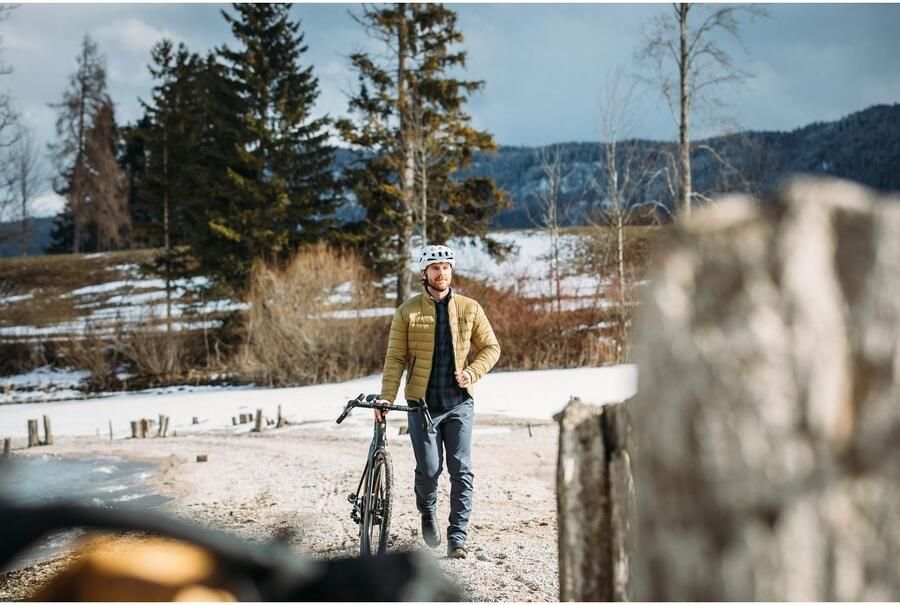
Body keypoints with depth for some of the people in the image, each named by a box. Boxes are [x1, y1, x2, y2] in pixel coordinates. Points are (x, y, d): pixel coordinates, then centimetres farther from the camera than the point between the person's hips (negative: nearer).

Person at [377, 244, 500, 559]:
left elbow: (491, 347, 10)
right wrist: (386, 398, -11)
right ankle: (428, 512, 29)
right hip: (422, 403, -1)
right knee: (429, 469, -2)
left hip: (459, 402, 1)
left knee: (461, 471, -3)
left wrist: (472, 372, -8)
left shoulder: (469, 309, 4)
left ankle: (457, 537, 5)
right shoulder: (408, 312, 0)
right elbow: (395, 358, -2)